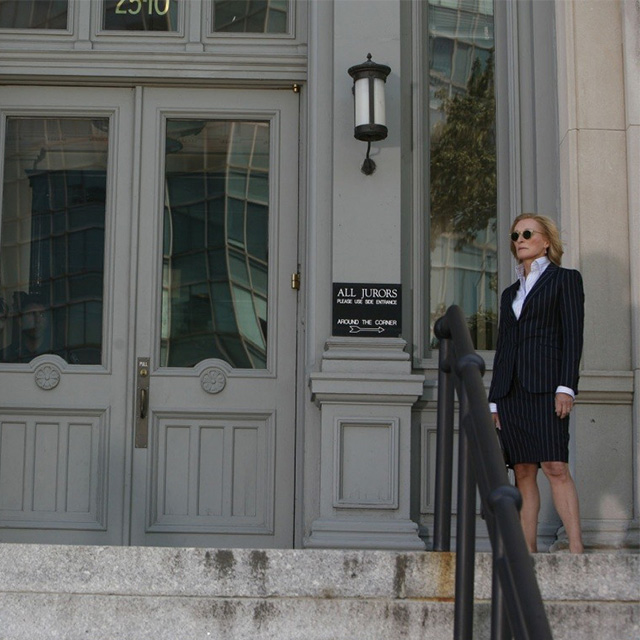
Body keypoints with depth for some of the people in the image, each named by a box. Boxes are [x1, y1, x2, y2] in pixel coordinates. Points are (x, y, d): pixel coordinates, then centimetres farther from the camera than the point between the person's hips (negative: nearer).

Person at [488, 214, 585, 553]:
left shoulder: (565, 279, 7)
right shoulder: (510, 293, 22)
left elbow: (572, 335, -3)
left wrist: (566, 387, -14)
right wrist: (494, 401, 13)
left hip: (545, 385, -5)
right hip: (511, 390, 5)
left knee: (555, 467, -14)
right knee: (523, 473, 2)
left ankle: (576, 547, -14)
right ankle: (527, 551, 3)